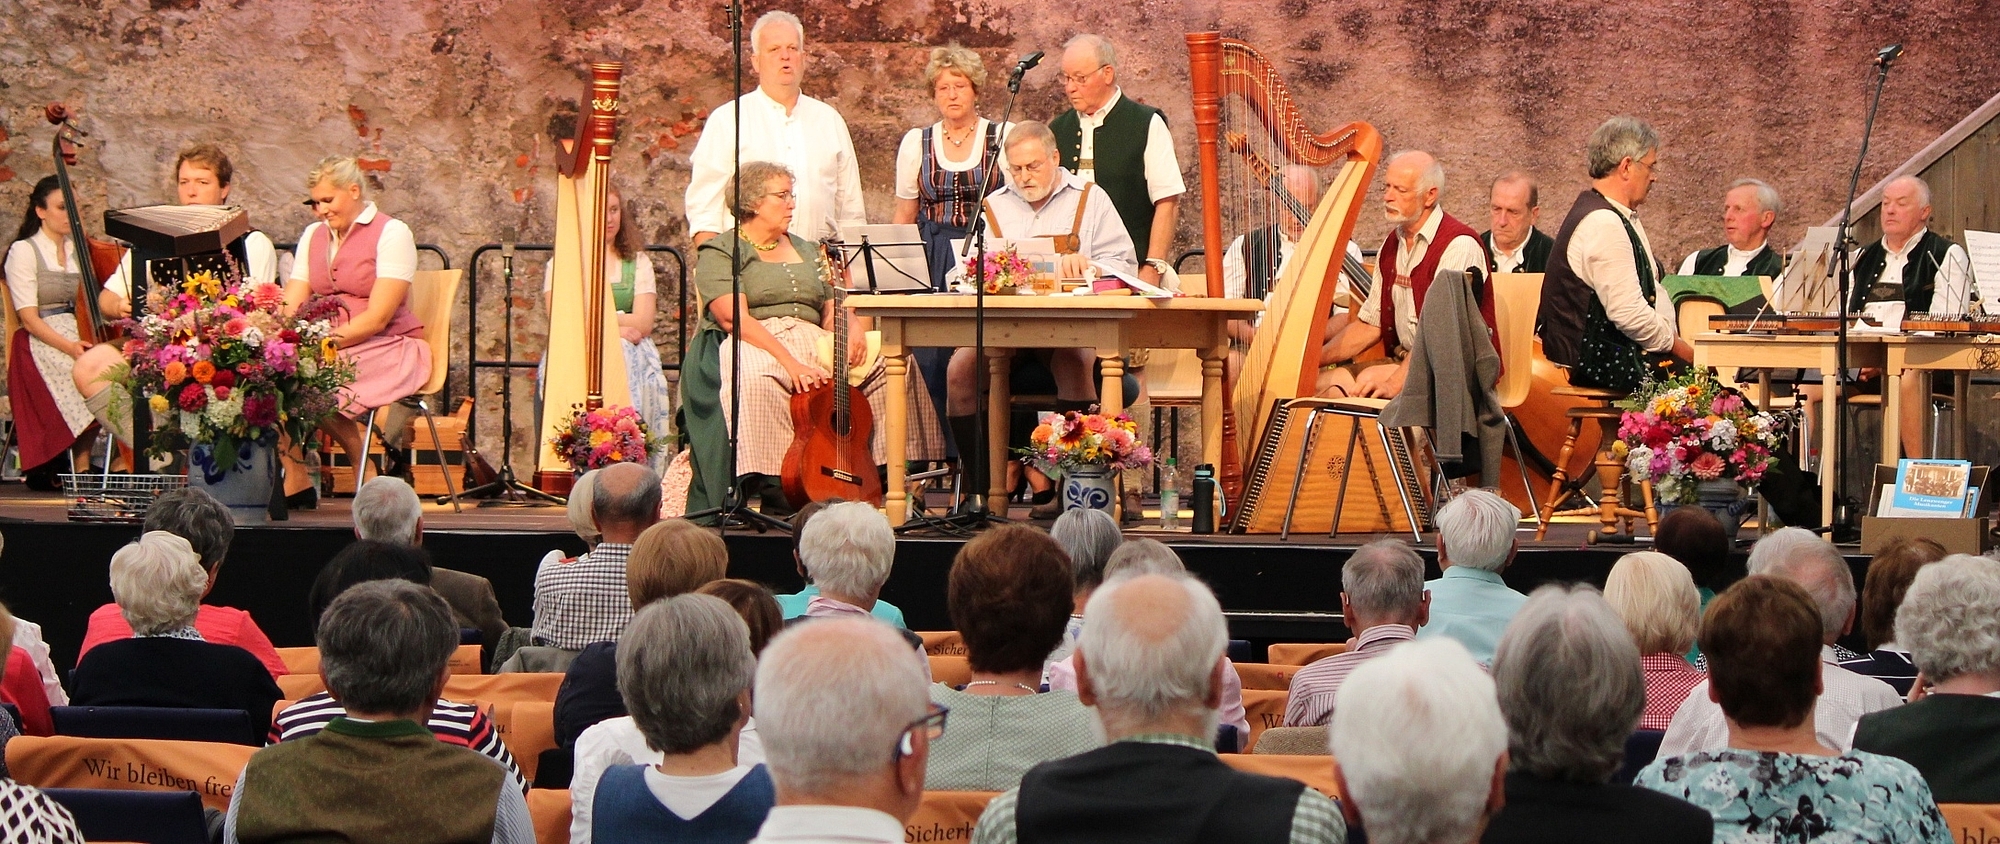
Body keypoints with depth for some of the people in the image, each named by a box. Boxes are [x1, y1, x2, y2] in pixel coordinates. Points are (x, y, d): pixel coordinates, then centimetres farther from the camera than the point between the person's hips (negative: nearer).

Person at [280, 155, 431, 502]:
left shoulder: (392, 233, -6)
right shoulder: (313, 236, 15)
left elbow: (378, 318, -15)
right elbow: (290, 308, 6)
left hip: (389, 349, -6)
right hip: (331, 350, 6)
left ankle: (367, 474, -11)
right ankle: (294, 480, -18)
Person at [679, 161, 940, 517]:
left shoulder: (806, 252, 25)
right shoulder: (719, 254, 3)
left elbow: (832, 311, 19)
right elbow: (734, 318, -13)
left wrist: (854, 326, -8)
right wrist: (789, 362, -26)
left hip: (812, 341, 6)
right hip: (752, 347, -6)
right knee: (755, 380, -42)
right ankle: (774, 494, -39)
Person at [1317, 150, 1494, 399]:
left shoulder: (1459, 246, -15)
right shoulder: (1392, 245, 12)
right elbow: (1369, 325, 15)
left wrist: (1394, 383, -31)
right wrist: (1313, 359, 2)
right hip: (1405, 360, 8)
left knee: (1370, 381, -30)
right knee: (1324, 383, -13)